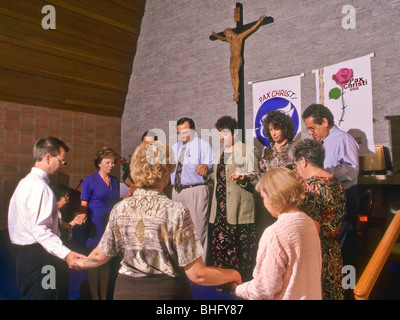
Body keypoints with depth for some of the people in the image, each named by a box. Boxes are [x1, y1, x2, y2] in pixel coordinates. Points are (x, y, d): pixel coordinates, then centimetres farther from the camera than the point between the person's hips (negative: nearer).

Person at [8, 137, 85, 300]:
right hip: (38, 258, -10)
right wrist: (66, 253, -33)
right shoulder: (40, 187, -17)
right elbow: (40, 229, -26)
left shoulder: (25, 182, 16)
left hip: (24, 254, 11)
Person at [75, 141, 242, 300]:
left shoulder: (120, 209, -6)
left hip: (126, 290, 3)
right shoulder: (176, 212, -19)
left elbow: (100, 256, 8)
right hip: (168, 291, -3)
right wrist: (233, 275, -1)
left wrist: (84, 262, 31)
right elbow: (197, 275, -17)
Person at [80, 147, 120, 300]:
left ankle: (104, 296, 23)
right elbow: (83, 206, -5)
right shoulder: (89, 181, -4)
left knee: (106, 262, 12)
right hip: (95, 227, -4)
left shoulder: (115, 181, 11)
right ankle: (94, 296, 18)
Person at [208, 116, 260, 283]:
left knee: (240, 246, -6)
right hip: (220, 208, 6)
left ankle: (243, 281, 5)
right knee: (220, 243, 3)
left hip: (239, 209, -6)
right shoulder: (220, 152, 23)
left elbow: (256, 176, -4)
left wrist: (243, 177, -22)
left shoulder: (248, 150, 2)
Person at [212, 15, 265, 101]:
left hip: (238, 58, -7)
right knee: (232, 76, -5)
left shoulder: (240, 36, 1)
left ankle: (236, 93, -31)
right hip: (232, 59, 7)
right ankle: (235, 94, -10)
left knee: (236, 73, -23)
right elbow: (222, 38, 42)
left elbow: (251, 29, -2)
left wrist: (258, 22, -8)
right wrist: (216, 35, 58)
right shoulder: (229, 40, 20)